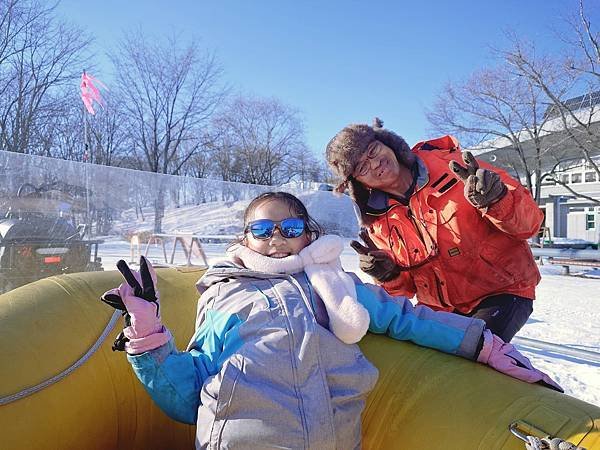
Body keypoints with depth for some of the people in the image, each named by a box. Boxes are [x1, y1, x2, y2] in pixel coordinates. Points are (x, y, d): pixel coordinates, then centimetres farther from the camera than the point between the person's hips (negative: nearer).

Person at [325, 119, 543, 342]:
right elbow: (406, 287, 7)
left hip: (502, 290, -4)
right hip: (440, 309, 5)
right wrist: (388, 275, -15)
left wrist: (496, 200, -33)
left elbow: (529, 221, -11)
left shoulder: (449, 165, -13)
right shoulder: (378, 222, -2)